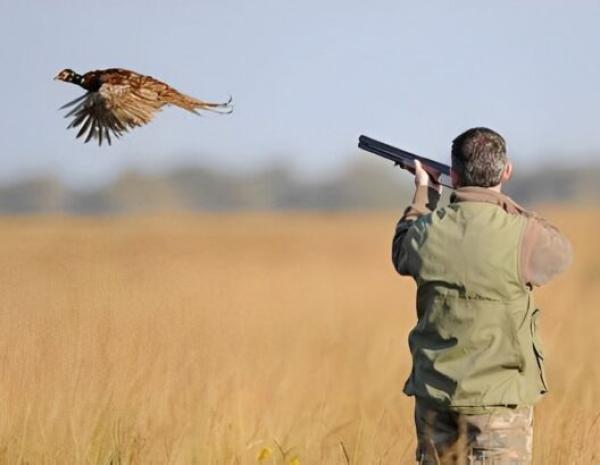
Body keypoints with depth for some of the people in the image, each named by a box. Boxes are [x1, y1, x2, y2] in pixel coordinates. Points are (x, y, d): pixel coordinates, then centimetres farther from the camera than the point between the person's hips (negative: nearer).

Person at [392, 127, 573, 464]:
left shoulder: (427, 231, -4)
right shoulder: (523, 235, -15)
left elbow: (402, 252, 21)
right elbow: (561, 253, 8)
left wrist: (425, 197, 33)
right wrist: (501, 203, 12)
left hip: (435, 395, 4)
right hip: (498, 399, -4)